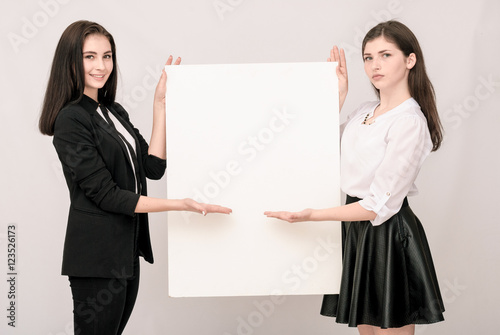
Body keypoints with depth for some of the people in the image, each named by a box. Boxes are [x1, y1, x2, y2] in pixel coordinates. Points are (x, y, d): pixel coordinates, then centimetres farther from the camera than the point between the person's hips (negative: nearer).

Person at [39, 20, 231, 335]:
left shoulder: (114, 111, 12)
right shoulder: (71, 119, -14)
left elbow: (153, 167, 3)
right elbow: (105, 195, -18)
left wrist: (160, 105, -1)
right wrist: (180, 204, -20)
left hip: (127, 249, 8)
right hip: (98, 256, -8)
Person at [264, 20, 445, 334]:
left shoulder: (409, 122, -17)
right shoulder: (365, 111, 8)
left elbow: (380, 206, -20)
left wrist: (312, 215, -21)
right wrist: (338, 97, 11)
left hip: (387, 235, -8)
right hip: (356, 230, 8)